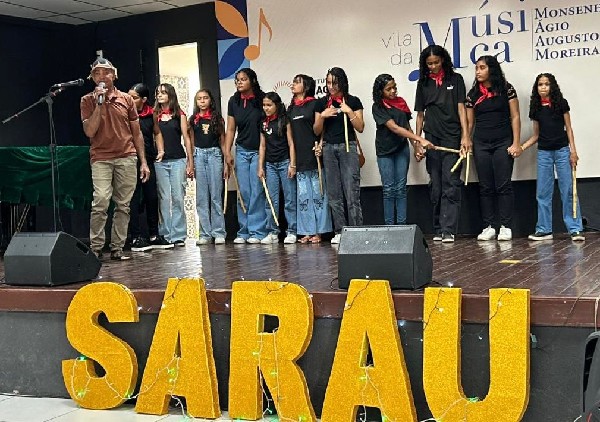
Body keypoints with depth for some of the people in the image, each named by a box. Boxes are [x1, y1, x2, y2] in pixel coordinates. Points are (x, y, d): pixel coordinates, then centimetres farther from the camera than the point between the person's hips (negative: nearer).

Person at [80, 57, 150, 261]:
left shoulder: (126, 99, 11)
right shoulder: (88, 101, 6)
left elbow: (137, 133, 13)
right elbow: (89, 131, -6)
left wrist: (143, 162, 8)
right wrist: (99, 103, -10)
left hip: (127, 158, 3)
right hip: (101, 158, -2)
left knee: (123, 206, 2)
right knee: (101, 202, -18)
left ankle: (117, 248, 9)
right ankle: (96, 248, -9)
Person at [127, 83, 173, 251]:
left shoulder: (151, 113, 6)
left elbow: (157, 133, 21)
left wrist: (160, 150, 9)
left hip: (148, 160, 5)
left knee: (152, 198, 10)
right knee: (134, 200, -3)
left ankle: (154, 236, 20)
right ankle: (136, 238, 2)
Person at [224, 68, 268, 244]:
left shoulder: (262, 99, -6)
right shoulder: (233, 102, 7)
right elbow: (230, 129, 9)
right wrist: (227, 153, 1)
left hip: (259, 150, -4)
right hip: (241, 150, 4)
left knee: (257, 191, -4)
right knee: (243, 192, 4)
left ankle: (257, 231, 1)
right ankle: (243, 231, 9)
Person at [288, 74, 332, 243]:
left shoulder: (314, 104, 0)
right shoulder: (291, 108, 16)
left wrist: (319, 144, -17)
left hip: (313, 154, -5)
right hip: (298, 157, 5)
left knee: (317, 193, -1)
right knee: (302, 195, 5)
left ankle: (318, 231, 3)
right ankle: (307, 232, 9)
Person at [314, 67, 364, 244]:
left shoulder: (353, 101, 3)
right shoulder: (321, 103, 10)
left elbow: (360, 128, 0)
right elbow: (316, 131, 10)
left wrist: (349, 112, -12)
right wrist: (322, 116, -6)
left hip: (348, 147, -3)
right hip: (328, 148, 3)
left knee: (352, 192, -9)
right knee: (334, 193, 3)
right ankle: (339, 232, 8)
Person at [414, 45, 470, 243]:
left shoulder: (455, 79, 5)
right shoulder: (423, 83, 12)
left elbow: (461, 108, 0)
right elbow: (420, 114, 14)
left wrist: (465, 136, -9)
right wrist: (417, 142, 8)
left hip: (452, 137, -3)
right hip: (431, 138, 3)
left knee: (451, 185, -8)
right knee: (435, 185, 5)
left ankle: (448, 230, -11)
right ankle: (438, 229, 11)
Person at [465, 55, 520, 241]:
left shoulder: (506, 89, 0)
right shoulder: (473, 94, 8)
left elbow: (515, 117, -1)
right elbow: (469, 122, 11)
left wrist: (515, 143, -7)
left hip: (503, 143, -3)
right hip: (481, 144, 3)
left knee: (503, 186, -3)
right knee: (485, 187, 4)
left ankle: (505, 227, 1)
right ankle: (489, 227, 8)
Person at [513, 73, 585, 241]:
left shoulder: (561, 103, 0)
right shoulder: (536, 108, 8)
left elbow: (568, 128, 1)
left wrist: (573, 151, -6)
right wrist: (521, 148, 1)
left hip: (562, 150, -3)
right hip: (543, 152, 3)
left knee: (568, 190, -4)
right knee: (543, 192, 3)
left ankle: (575, 229, -1)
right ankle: (544, 230, 9)